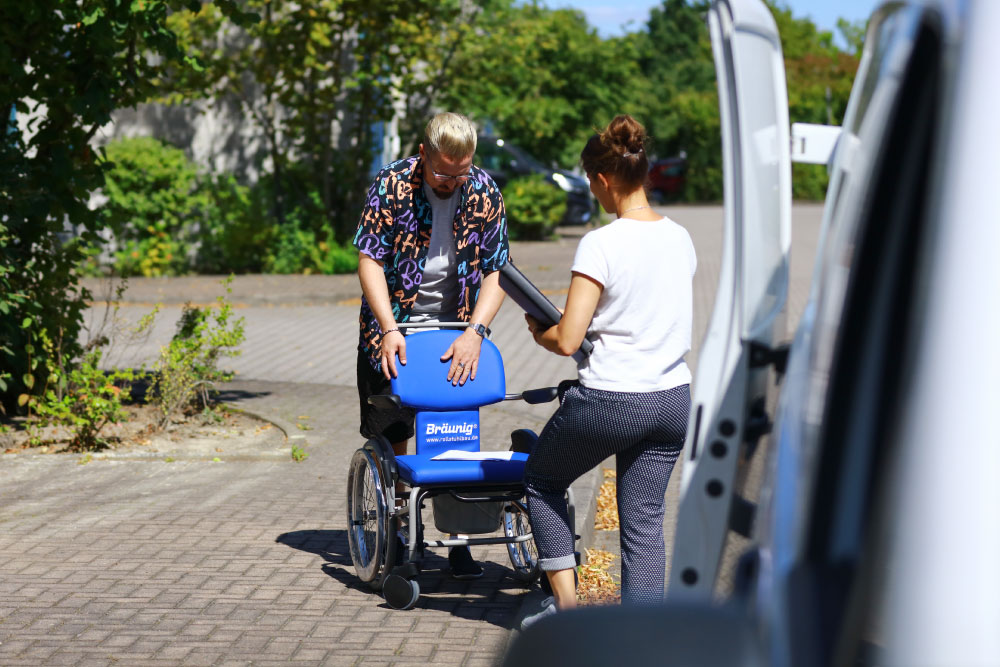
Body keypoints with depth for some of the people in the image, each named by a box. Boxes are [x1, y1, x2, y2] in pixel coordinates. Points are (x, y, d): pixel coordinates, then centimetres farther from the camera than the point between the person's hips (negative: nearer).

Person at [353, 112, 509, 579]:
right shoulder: (391, 186, -15)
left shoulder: (485, 194, -8)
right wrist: (390, 330, -25)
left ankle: (457, 542, 9)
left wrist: (474, 333, -21)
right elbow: (369, 260, -15)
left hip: (455, 334, 1)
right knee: (391, 440, 4)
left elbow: (496, 274, -7)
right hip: (393, 332, -1)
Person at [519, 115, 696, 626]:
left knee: (541, 480, 19)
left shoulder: (600, 245, -16)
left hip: (609, 402, -6)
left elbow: (567, 340, -16)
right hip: (673, 398, 6)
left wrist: (538, 331, 4)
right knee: (644, 522, 11)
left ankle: (566, 602, 16)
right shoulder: (680, 238, 4)